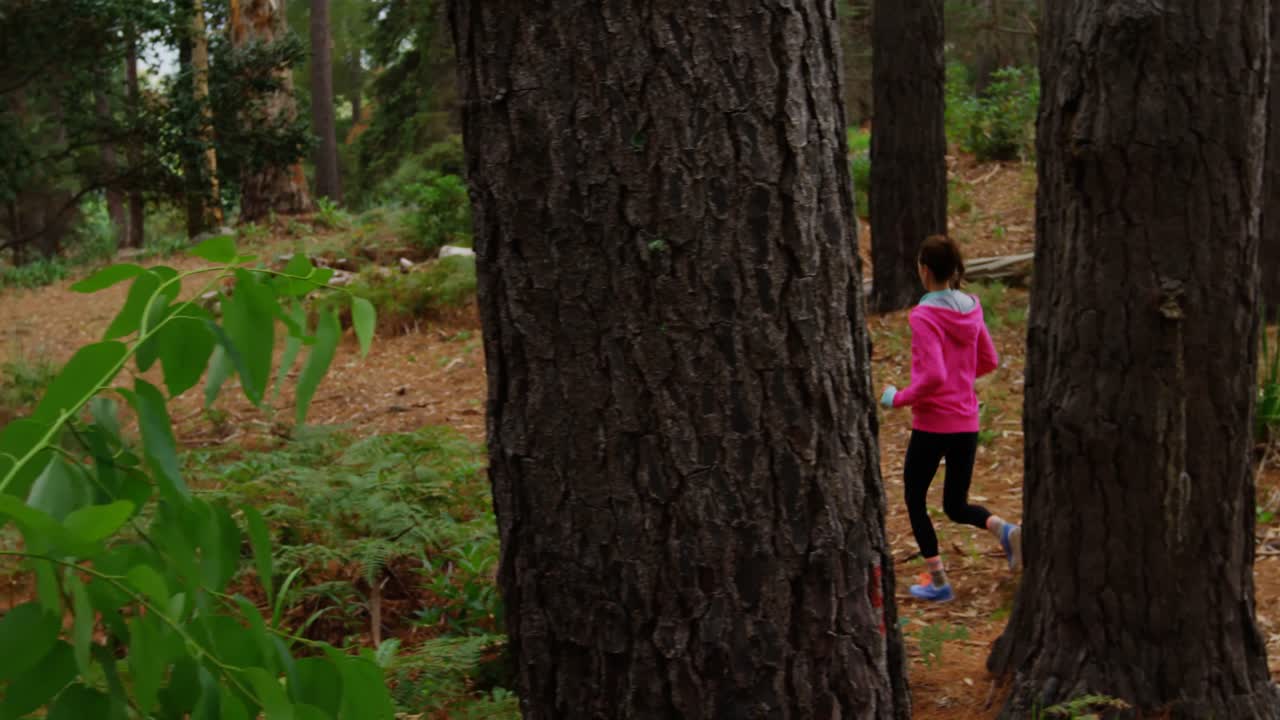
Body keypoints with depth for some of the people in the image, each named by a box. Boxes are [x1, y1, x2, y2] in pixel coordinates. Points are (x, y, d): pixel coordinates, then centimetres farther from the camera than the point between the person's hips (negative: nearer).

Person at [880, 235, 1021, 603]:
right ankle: (1005, 530, -10)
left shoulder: (924, 317, -17)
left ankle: (938, 582, 12)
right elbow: (989, 361, 13)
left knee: (915, 500, 14)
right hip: (967, 423, 6)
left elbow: (933, 377, -24)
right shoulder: (971, 309, 4)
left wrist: (898, 398, -11)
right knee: (957, 507, 18)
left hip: (931, 424, -6)